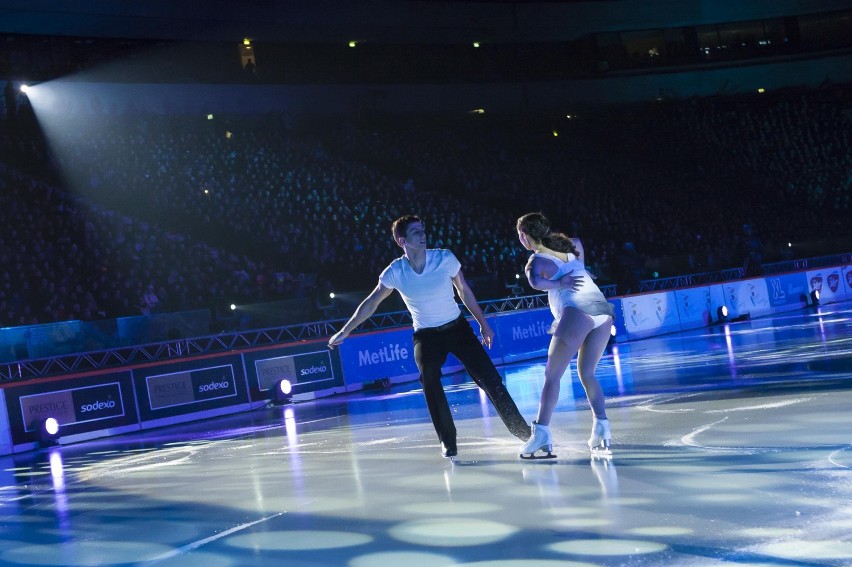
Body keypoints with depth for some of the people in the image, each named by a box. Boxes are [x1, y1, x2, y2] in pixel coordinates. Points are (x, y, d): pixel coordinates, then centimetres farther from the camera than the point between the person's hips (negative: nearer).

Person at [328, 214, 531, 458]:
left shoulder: (445, 258, -14)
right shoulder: (394, 272, -13)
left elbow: (464, 291, 1)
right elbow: (370, 304, -1)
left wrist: (483, 324, 4)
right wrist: (344, 332, 1)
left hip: (457, 327, 0)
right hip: (425, 335, 0)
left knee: (489, 378, -6)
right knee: (431, 387, -17)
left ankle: (520, 429, 8)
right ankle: (448, 443, -3)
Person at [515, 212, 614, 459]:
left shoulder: (537, 261, 1)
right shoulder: (567, 245, 19)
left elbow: (536, 281, -20)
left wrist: (560, 283, -11)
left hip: (577, 313, -6)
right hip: (603, 310, 6)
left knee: (552, 375, -1)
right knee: (587, 374, 15)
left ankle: (542, 434, -9)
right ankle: (601, 426, 3)